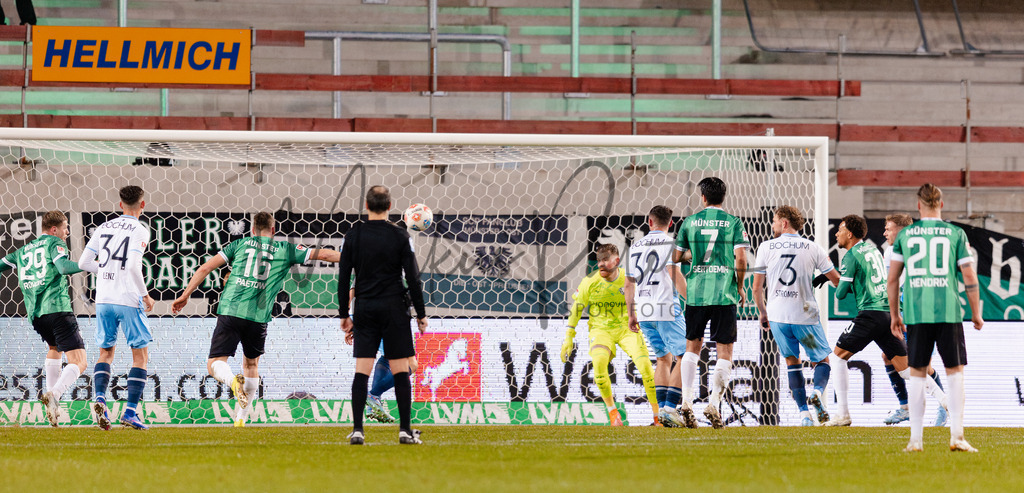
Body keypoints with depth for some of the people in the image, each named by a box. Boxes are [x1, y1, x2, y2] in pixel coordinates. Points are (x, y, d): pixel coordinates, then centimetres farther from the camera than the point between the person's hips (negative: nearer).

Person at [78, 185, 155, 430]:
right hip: (129, 300, -5)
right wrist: (145, 294, -8)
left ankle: (100, 397, -8)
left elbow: (83, 262, 9)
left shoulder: (103, 228, 9)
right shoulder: (140, 231, -7)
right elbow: (133, 266, -19)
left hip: (103, 300, 5)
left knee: (105, 353, 17)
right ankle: (130, 412, -4)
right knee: (141, 355, 5)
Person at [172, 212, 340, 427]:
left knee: (215, 364, 1)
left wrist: (185, 295, 14)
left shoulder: (240, 244, 14)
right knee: (251, 364, 23)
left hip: (230, 311, -1)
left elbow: (206, 267, 9)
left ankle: (232, 379, -35)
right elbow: (322, 254, 15)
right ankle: (241, 419, 23)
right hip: (258, 317, 1)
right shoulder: (285, 250, 13)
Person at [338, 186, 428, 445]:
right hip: (394, 307, -2)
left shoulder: (353, 236, 2)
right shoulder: (399, 236, -4)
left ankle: (357, 429, -6)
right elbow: (413, 278, -4)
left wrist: (344, 315, 12)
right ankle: (405, 429, 0)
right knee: (400, 370, 2)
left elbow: (343, 278, 4)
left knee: (361, 372, 1)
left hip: (364, 308, 2)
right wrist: (421, 314, 4)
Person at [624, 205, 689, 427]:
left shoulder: (635, 246, 17)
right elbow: (674, 273, -16)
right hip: (666, 309, -7)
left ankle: (662, 408, 6)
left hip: (643, 311, 7)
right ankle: (670, 407, -17)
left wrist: (631, 314, 25)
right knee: (685, 356, -5)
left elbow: (629, 283, 19)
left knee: (663, 358, 16)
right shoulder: (668, 243, -3)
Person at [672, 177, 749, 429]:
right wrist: (740, 287, 7)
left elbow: (676, 257, 8)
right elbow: (740, 257, -7)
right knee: (725, 352, 3)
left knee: (692, 346, 16)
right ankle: (714, 403, -11)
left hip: (696, 293, 2)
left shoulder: (690, 222, 6)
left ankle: (686, 401, 6)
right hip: (724, 293, -2)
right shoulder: (733, 222, 1)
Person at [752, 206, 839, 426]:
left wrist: (762, 312, 21)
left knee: (792, 361, 15)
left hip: (777, 315, 1)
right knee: (821, 359, 14)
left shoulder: (766, 247, 2)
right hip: (806, 315, -1)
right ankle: (817, 391, -18)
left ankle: (804, 413, 3)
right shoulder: (813, 248, 1)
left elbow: (757, 287, 5)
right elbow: (837, 280, 6)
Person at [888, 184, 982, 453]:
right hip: (948, 313, -1)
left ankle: (916, 439, 4)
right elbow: (970, 277, 2)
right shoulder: (956, 234, 4)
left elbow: (892, 278, 9)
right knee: (955, 372, 5)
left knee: (917, 374, 7)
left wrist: (894, 315, 19)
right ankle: (957, 436, -4)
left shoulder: (904, 235, 8)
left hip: (916, 314, 1)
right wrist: (976, 313, 12)